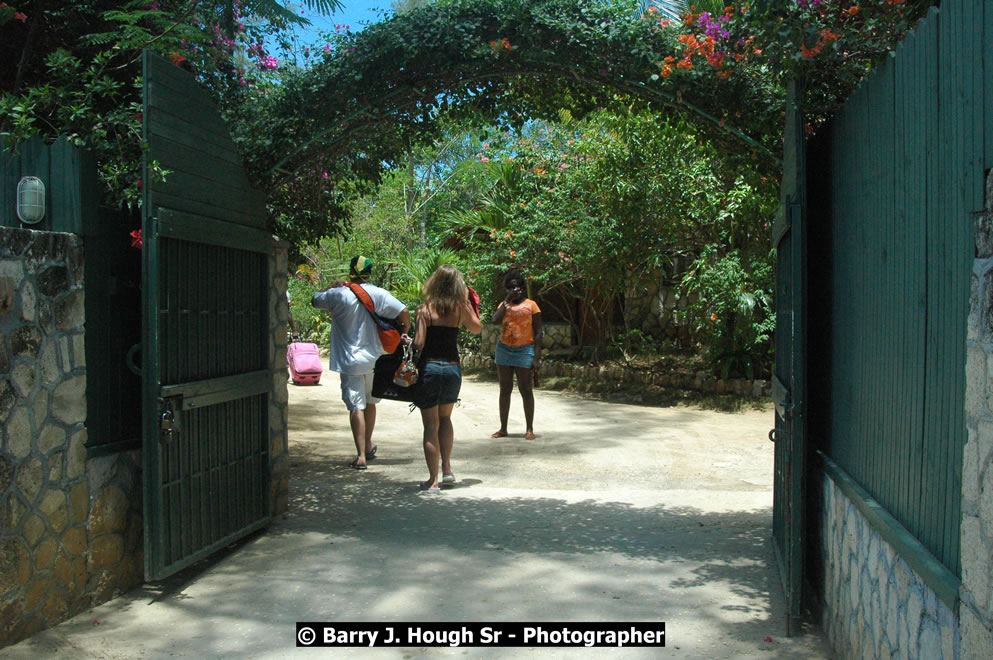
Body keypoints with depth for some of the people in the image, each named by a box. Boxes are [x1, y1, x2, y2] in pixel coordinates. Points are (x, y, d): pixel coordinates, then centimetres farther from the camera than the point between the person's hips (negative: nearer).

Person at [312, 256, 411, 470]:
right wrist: (404, 334, 8)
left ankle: (361, 456, -12)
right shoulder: (379, 294, -5)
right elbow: (404, 312, -8)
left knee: (356, 407, -5)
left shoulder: (338, 295, -9)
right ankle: (368, 447, 36)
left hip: (350, 362, -3)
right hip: (374, 359, 3)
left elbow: (315, 300, 9)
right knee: (370, 403, 20)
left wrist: (332, 286, 21)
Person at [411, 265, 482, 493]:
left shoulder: (424, 309, -8)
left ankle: (433, 480, 5)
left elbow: (418, 343, -15)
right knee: (445, 418, 24)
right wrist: (469, 303, 18)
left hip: (429, 368, -3)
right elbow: (477, 328, 18)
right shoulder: (460, 308, 0)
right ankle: (447, 468, 16)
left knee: (431, 425, 3)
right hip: (453, 369, 3)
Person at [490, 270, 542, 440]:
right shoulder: (504, 304, 11)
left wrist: (537, 357, -10)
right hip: (504, 349, 4)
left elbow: (538, 333, -4)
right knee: (505, 389, 7)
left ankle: (530, 429, 6)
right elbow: (495, 319, -10)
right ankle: (503, 428, 13)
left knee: (525, 390, -1)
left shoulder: (531, 305, -1)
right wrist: (507, 301, -10)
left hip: (524, 350, -4)